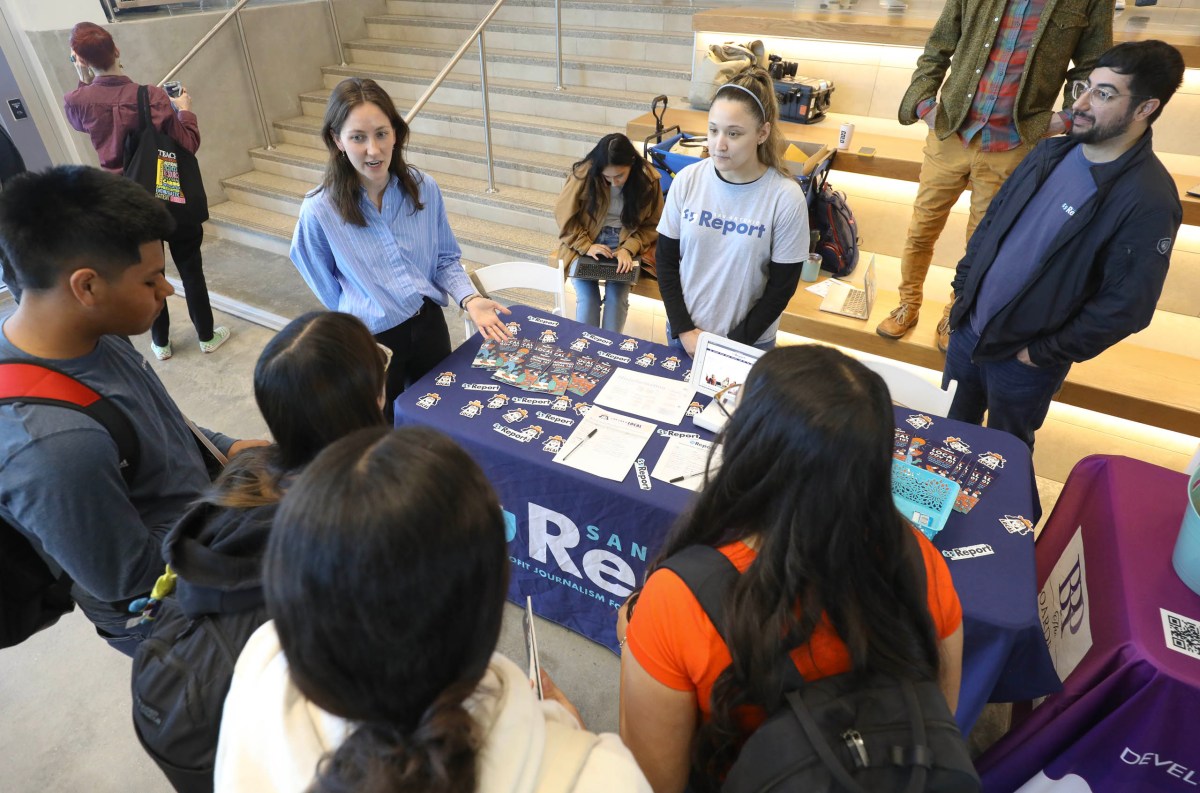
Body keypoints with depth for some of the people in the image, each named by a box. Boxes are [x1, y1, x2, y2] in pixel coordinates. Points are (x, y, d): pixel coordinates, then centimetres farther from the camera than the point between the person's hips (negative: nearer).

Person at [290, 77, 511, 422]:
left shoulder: (424, 189, -9)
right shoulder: (319, 211, -17)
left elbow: (446, 259, 1)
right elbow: (327, 288, -3)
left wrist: (469, 299, -15)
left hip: (430, 326, 3)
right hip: (371, 342, -2)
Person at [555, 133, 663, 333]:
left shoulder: (648, 179, -12)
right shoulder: (584, 174, -16)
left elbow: (651, 225, -3)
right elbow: (564, 215, -6)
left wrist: (629, 249, -20)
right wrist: (586, 246, -18)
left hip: (627, 245, 1)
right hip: (587, 242, 0)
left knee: (616, 296, -22)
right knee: (587, 297, -20)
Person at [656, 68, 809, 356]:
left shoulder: (787, 198, -15)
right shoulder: (687, 180, -9)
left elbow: (782, 286, -10)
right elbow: (666, 259, -3)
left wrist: (733, 344, -13)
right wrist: (683, 329, -10)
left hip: (749, 342, -2)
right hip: (684, 331, 2)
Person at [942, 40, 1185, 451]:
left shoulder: (1150, 200, -21)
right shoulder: (1050, 152, 1)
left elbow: (1126, 306, -20)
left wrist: (1043, 353, -14)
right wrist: (962, 286, 5)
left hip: (1021, 359, -6)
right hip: (967, 325, 6)